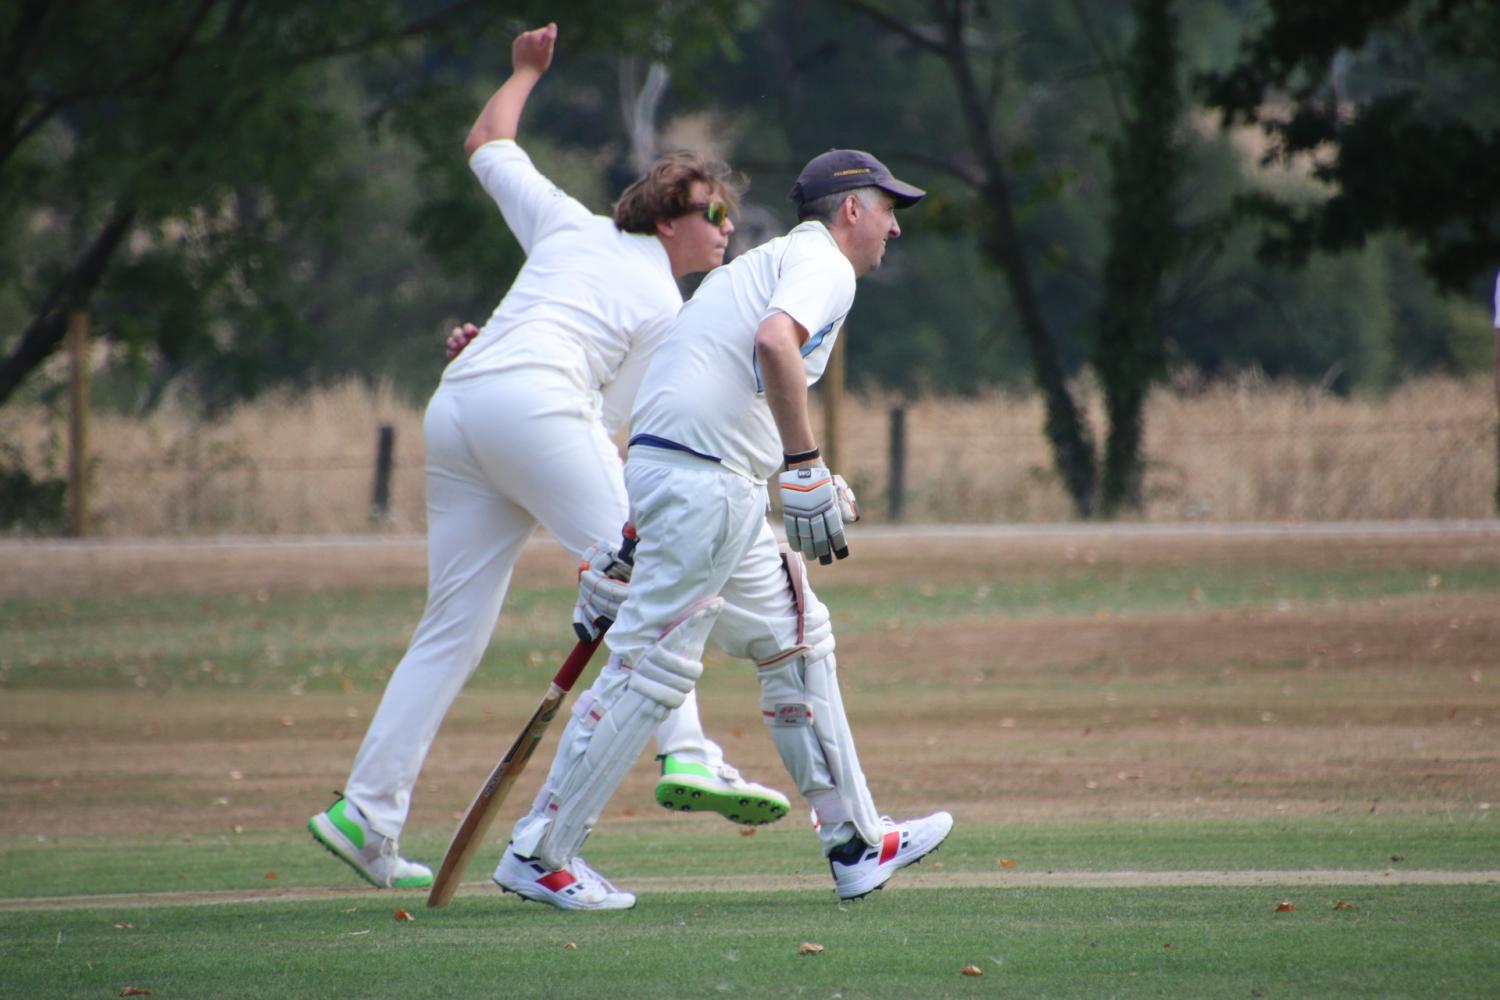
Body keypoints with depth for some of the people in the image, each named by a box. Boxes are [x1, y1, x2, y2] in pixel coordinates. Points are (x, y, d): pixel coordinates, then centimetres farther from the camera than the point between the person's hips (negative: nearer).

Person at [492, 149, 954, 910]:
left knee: (796, 640, 15)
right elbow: (774, 341, -24)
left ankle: (856, 847, 18)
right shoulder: (824, 264, -3)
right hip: (703, 481, -11)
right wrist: (805, 468, -24)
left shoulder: (769, 262, 26)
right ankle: (539, 855, -5)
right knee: (653, 666, -8)